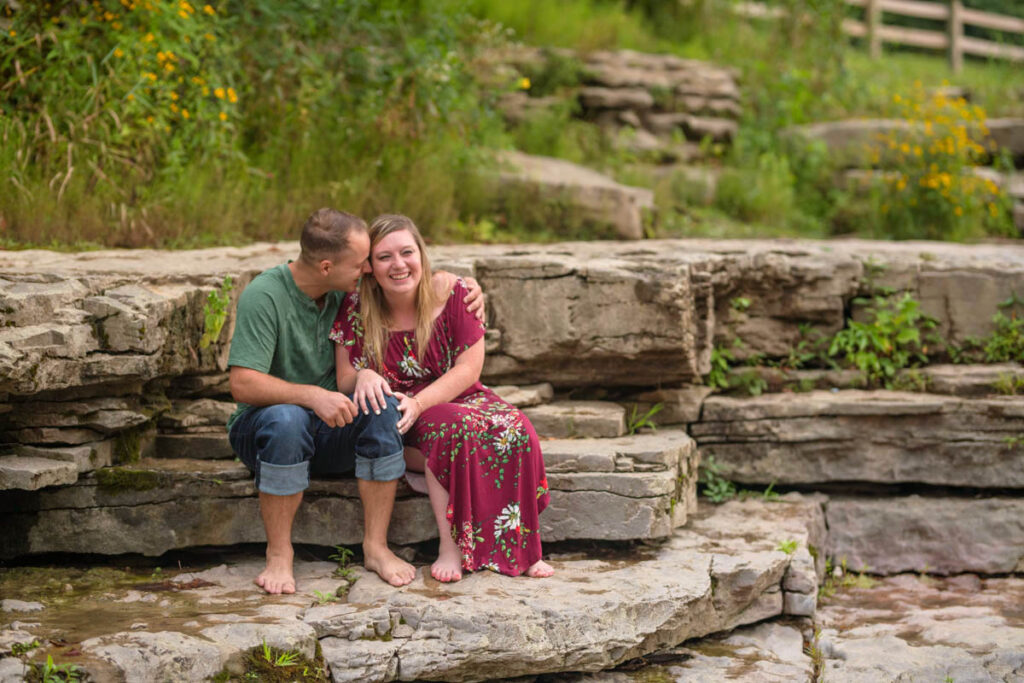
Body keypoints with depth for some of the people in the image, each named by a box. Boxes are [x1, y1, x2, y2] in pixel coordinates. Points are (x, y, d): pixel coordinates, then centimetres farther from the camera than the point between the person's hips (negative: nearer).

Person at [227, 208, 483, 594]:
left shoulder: (346, 293, 0)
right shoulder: (265, 297, -19)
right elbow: (242, 384, -25)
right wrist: (313, 396, -37)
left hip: (329, 432, 5)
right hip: (263, 429, -5)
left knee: (382, 405, -25)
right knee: (287, 419, -39)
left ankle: (375, 546, -21)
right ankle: (278, 554, -24)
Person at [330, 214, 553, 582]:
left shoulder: (453, 294, -8)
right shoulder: (356, 310, -7)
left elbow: (468, 369, -12)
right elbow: (343, 382, -5)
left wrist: (418, 402, -27)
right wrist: (362, 377, -30)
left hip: (457, 397, 2)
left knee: (515, 431, -28)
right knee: (453, 426, -35)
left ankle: (520, 544, -20)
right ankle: (451, 545, -31)